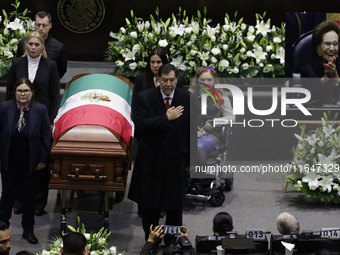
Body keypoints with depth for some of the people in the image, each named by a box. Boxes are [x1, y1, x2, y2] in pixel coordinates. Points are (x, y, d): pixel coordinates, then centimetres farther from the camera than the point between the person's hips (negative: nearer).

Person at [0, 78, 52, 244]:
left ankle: (28, 230, 25)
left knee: (29, 196, 12)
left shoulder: (40, 110, -8)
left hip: (30, 163, 0)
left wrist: (42, 160, -4)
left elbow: (46, 136, -3)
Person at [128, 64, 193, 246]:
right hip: (150, 161, 0)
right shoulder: (145, 97, -5)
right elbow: (140, 124, -18)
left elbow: (192, 131, 2)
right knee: (149, 206, 12)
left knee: (174, 207, 8)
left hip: (176, 161, 0)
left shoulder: (187, 99, -2)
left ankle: (172, 243, 21)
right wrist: (166, 118, -22)